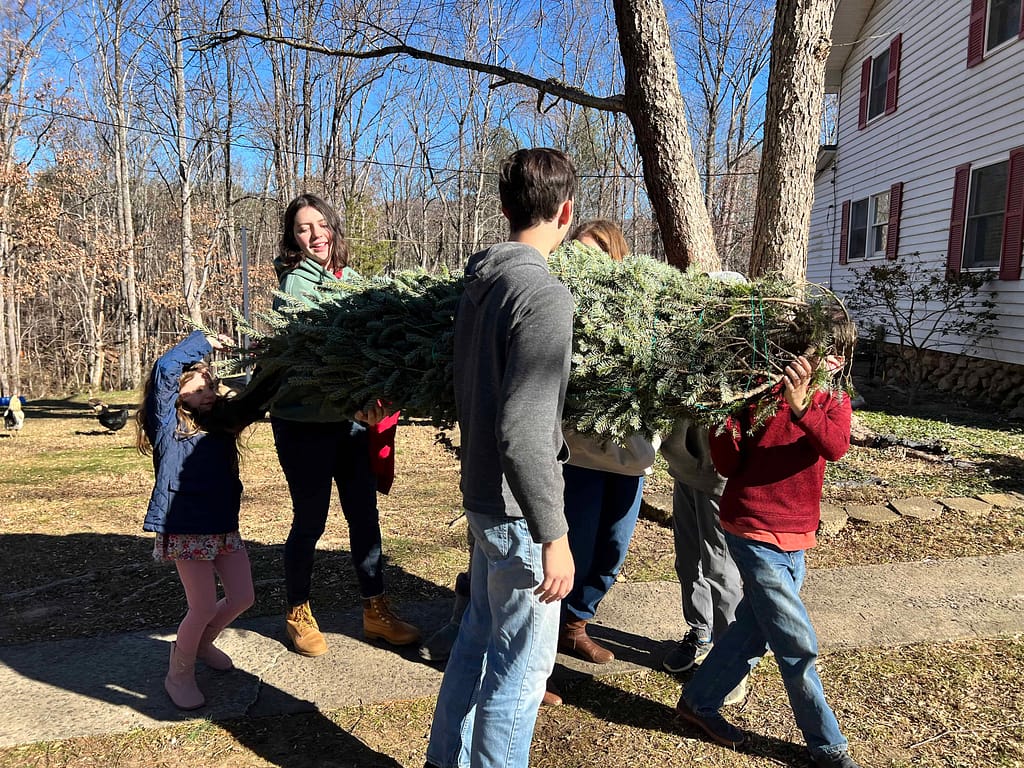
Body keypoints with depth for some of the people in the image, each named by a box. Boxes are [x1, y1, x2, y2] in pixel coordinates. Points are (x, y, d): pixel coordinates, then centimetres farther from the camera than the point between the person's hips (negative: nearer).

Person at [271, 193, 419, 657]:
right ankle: (298, 614, 29)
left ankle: (376, 611, 26)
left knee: (365, 514, 11)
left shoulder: (349, 278, 6)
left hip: (351, 418, 6)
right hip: (304, 423, -5)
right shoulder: (294, 284, -11)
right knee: (310, 519, 7)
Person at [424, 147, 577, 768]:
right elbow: (523, 430, -26)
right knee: (521, 660, 8)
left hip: (481, 491, 9)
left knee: (480, 635, 24)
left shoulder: (480, 281, 5)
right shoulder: (545, 294, -22)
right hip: (518, 508, -9)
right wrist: (553, 535, -21)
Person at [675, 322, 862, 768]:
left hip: (796, 537, 6)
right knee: (798, 646, 1)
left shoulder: (834, 400, 3)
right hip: (753, 532, -6)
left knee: (754, 630, 17)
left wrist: (801, 406, -39)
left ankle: (698, 702, 35)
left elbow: (835, 446, -20)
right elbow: (730, 465, -9)